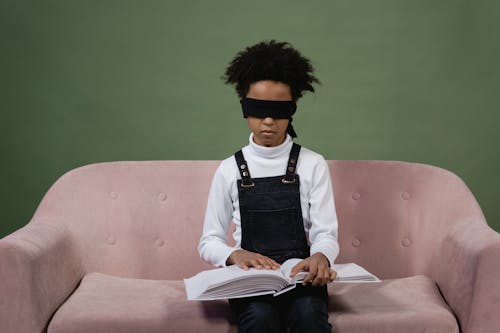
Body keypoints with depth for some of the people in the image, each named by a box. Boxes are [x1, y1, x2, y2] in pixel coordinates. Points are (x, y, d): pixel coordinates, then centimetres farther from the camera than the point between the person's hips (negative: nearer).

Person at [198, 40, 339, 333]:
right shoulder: (230, 170, 6)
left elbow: (326, 233, -1)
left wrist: (320, 257, -26)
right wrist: (236, 254, -17)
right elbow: (210, 242, 6)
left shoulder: (313, 165, 5)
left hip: (301, 275, 0)